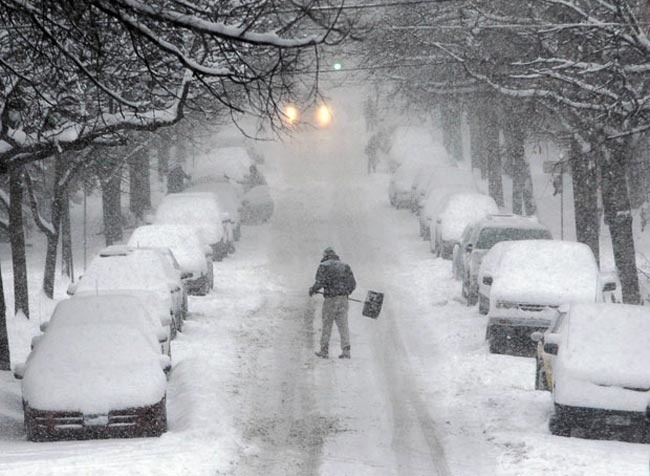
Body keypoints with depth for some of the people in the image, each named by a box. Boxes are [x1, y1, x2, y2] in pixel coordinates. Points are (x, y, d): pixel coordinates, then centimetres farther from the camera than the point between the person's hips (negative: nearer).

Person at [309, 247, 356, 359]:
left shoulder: (324, 266, -3)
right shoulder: (345, 266, 10)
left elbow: (319, 282, -14)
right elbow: (352, 284, 7)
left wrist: (312, 290, 5)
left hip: (330, 300, -3)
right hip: (343, 300, 3)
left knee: (326, 326, 8)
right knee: (343, 326, 3)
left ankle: (324, 351, 14)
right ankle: (346, 351, -6)